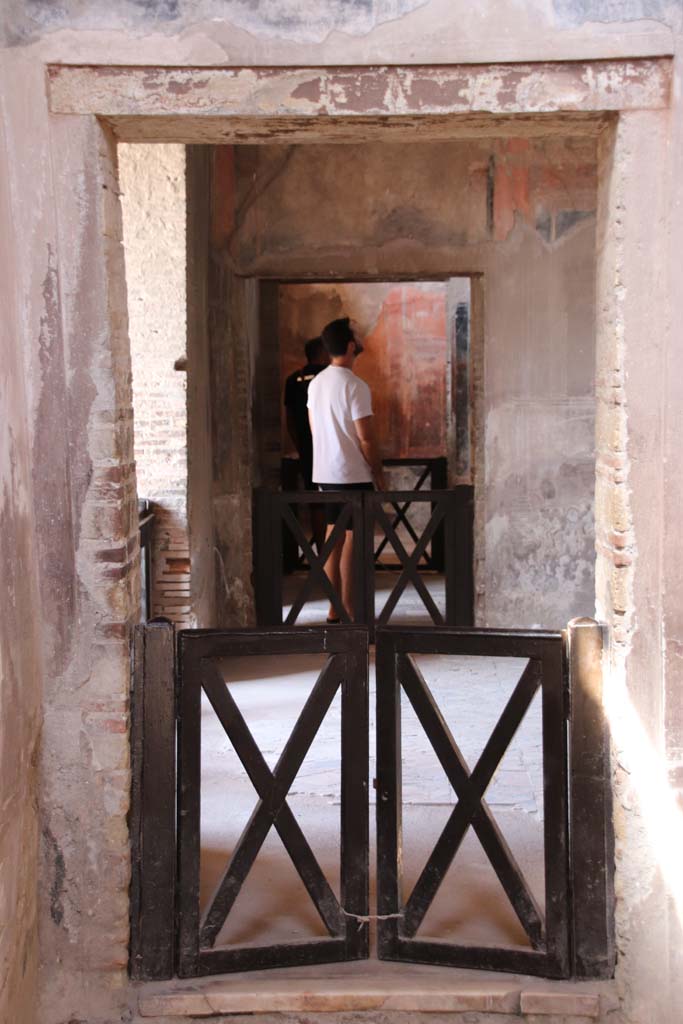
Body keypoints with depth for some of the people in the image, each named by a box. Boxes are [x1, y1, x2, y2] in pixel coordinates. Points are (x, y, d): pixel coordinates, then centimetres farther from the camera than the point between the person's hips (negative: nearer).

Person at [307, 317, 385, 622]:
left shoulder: (316, 384, 9)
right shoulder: (355, 386, -16)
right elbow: (365, 438, -16)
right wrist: (379, 474, -5)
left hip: (325, 473, 8)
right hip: (353, 475, -8)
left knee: (333, 539, 11)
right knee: (351, 541, -2)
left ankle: (334, 609, 15)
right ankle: (348, 609, 1)